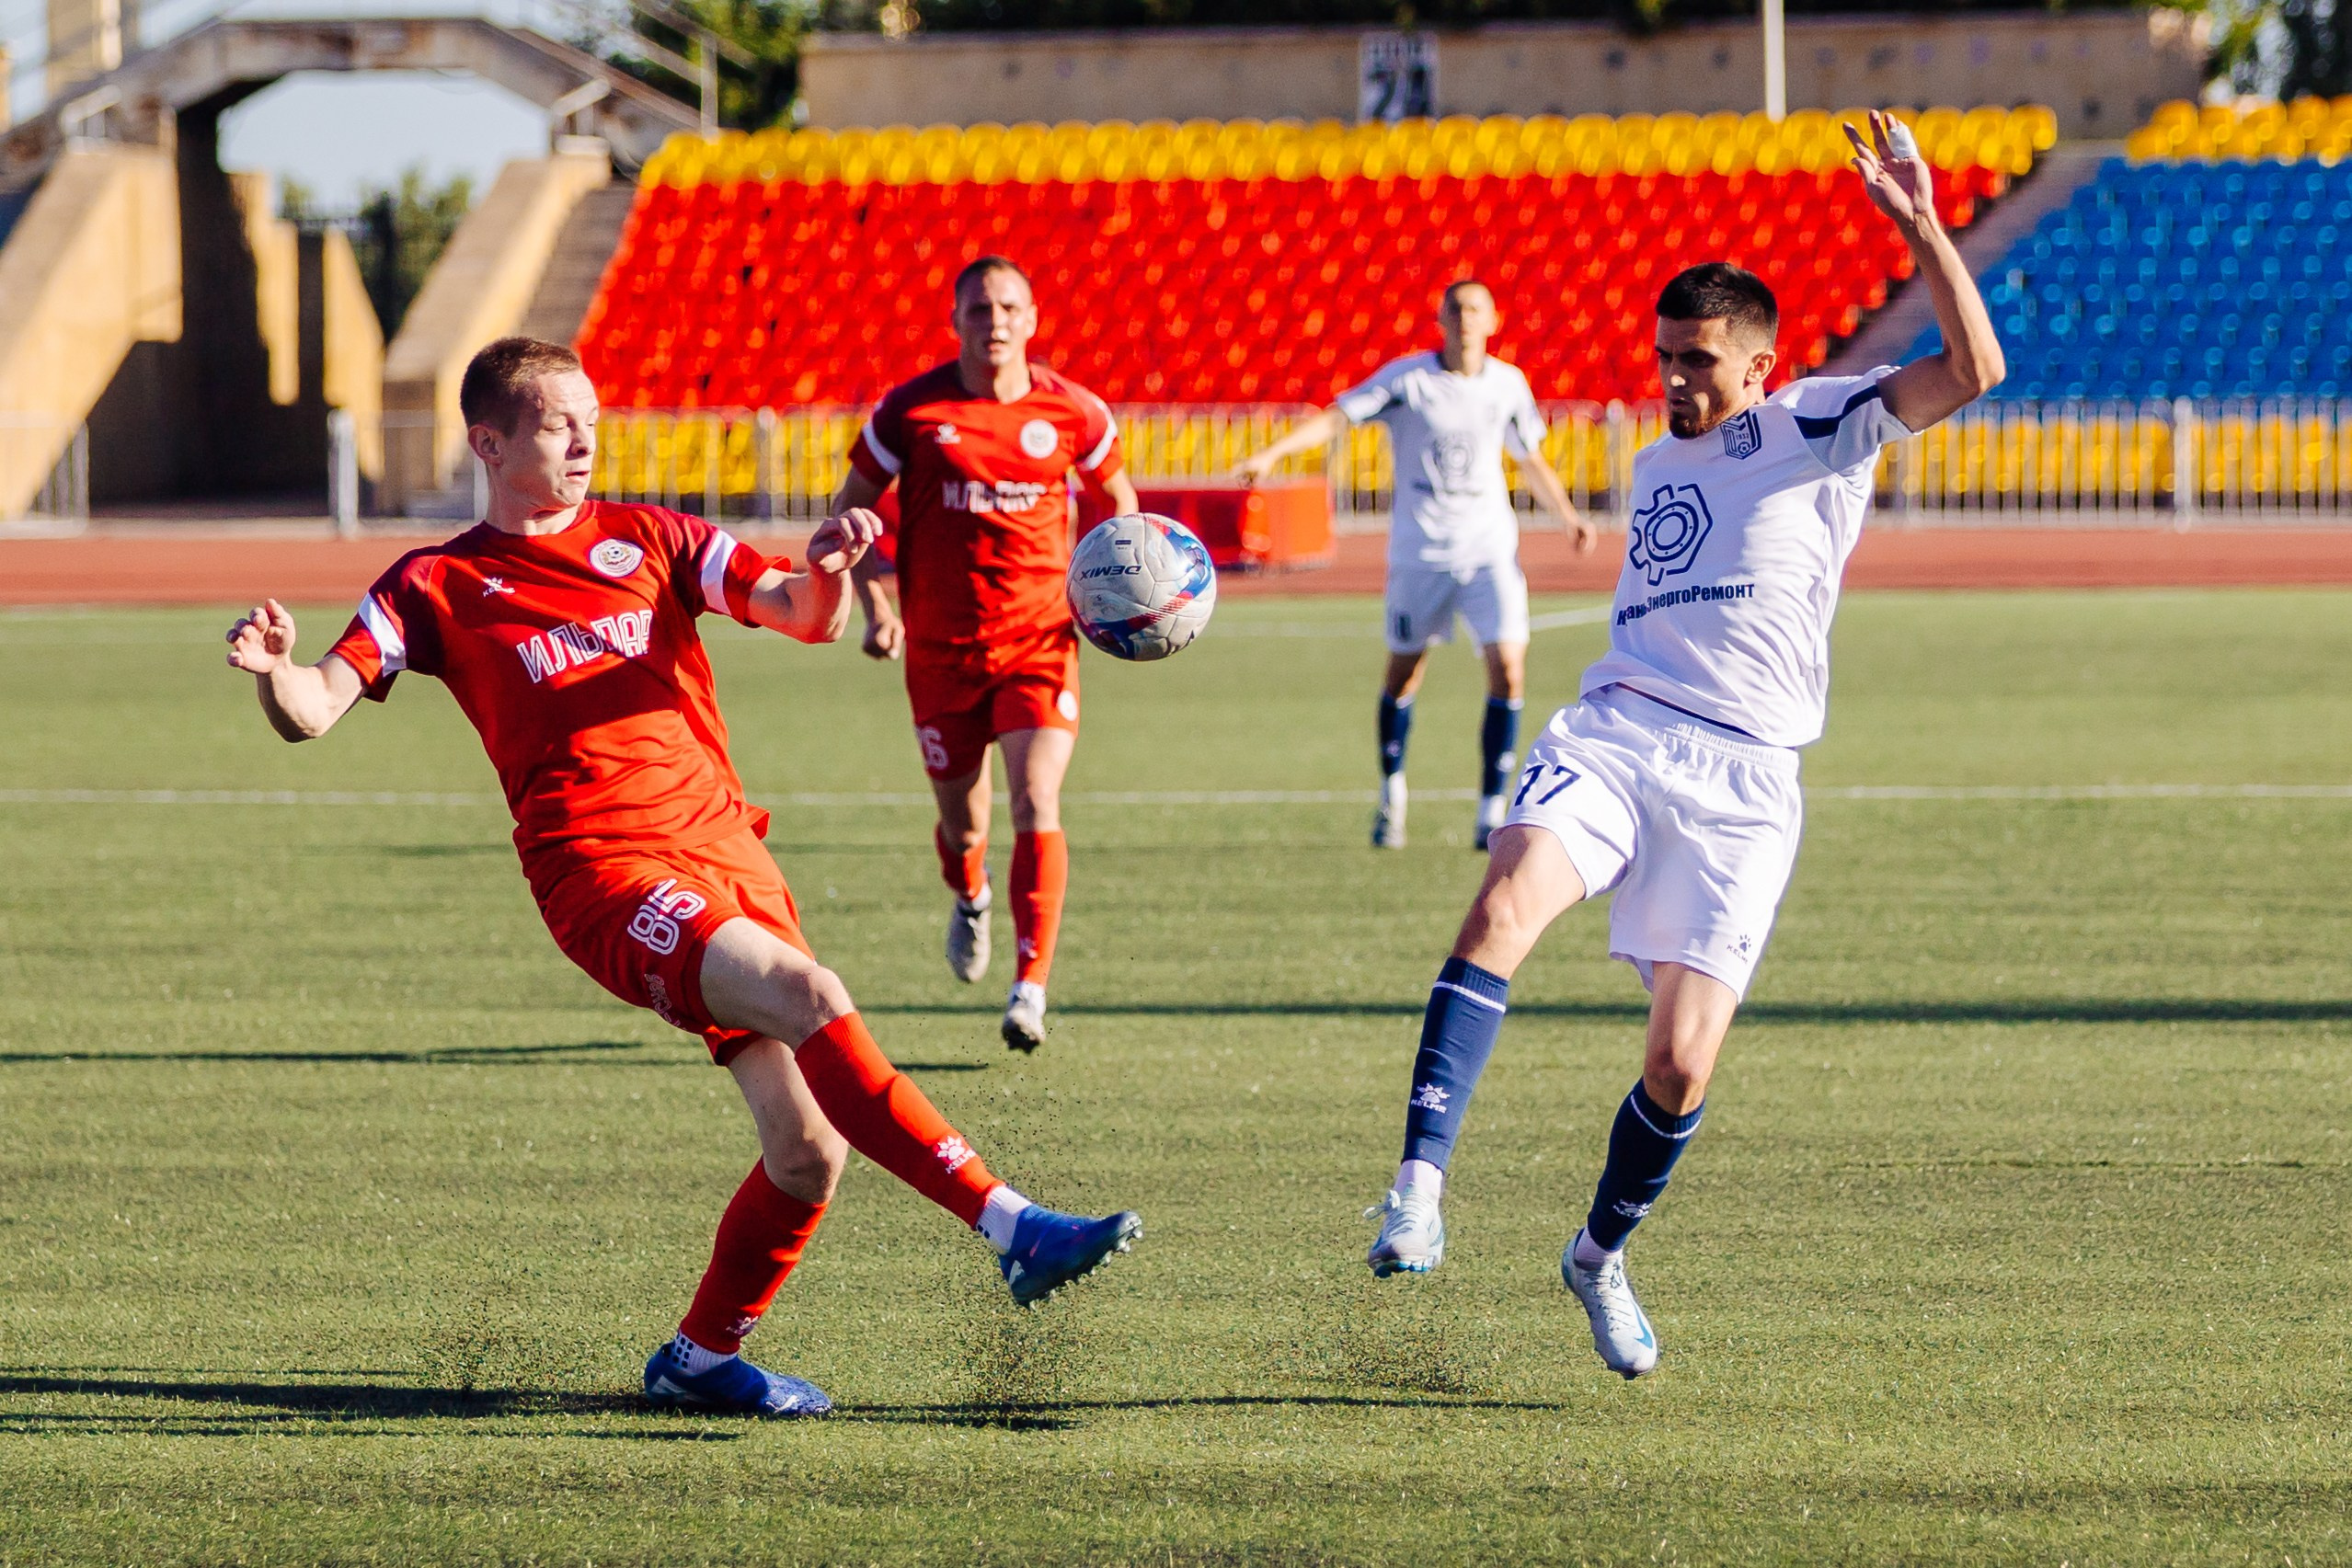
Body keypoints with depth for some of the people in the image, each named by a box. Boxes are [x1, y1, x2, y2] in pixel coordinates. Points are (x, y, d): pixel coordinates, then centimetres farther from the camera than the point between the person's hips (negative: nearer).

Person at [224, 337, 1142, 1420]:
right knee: (810, 1000, -29)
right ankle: (1009, 1226, -31)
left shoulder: (649, 541, 18)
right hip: (604, 870, -5)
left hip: (724, 843, 5)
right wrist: (272, 671, -23)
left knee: (809, 1148, -2)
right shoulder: (438, 588, 8)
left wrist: (826, 573, -13)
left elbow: (800, 616, 11)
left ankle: (702, 1359, 19)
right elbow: (314, 711, 0)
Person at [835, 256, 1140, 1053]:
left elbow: (1118, 495, 16)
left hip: (1039, 641, -1)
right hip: (941, 649, 1)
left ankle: (1030, 986, -16)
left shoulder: (1072, 412, -3)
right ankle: (970, 899, 49)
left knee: (1036, 802, -17)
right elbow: (850, 509, 5)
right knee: (962, 821, 11)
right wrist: (875, 603, -8)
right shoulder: (910, 411, -6)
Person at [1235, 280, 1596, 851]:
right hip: (1419, 551, -2)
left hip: (1490, 549, 2)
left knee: (1508, 669, -12)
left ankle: (1491, 812, -5)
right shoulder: (1407, 378, -8)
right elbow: (1337, 416, -16)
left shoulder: (1508, 384, 3)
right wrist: (1273, 453, -29)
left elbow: (1532, 460, 19)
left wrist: (1567, 514, 11)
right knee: (1403, 672, 8)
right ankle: (1392, 794, 31)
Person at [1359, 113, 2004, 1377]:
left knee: (1683, 1060, -8)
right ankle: (1420, 1186, -36)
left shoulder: (1821, 427, 6)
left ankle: (1601, 1256, 19)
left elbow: (1972, 370, -9)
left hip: (1740, 779, -3)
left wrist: (1920, 227, -18)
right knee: (1505, 902, -29)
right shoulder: (1656, 467, 24)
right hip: (1614, 732, 3)